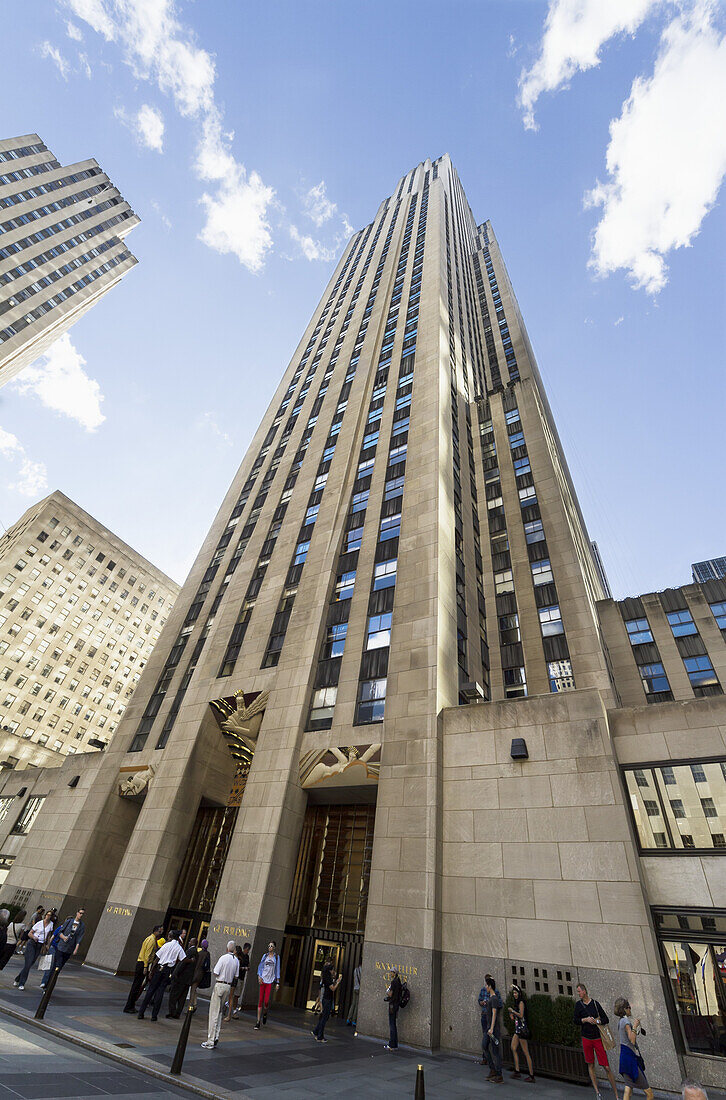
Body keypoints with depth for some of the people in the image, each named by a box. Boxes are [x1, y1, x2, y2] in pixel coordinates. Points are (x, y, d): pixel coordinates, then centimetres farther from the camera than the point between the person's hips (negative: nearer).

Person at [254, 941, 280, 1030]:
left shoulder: (276, 957, 5)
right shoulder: (265, 956, 10)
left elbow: (277, 970, 6)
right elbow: (260, 966, 10)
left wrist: (277, 982, 3)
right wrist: (259, 976, -6)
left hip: (270, 981, -1)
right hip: (263, 980, 2)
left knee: (266, 1001, -7)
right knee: (260, 1000, 0)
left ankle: (265, 1014, 25)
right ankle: (258, 1022, 13)